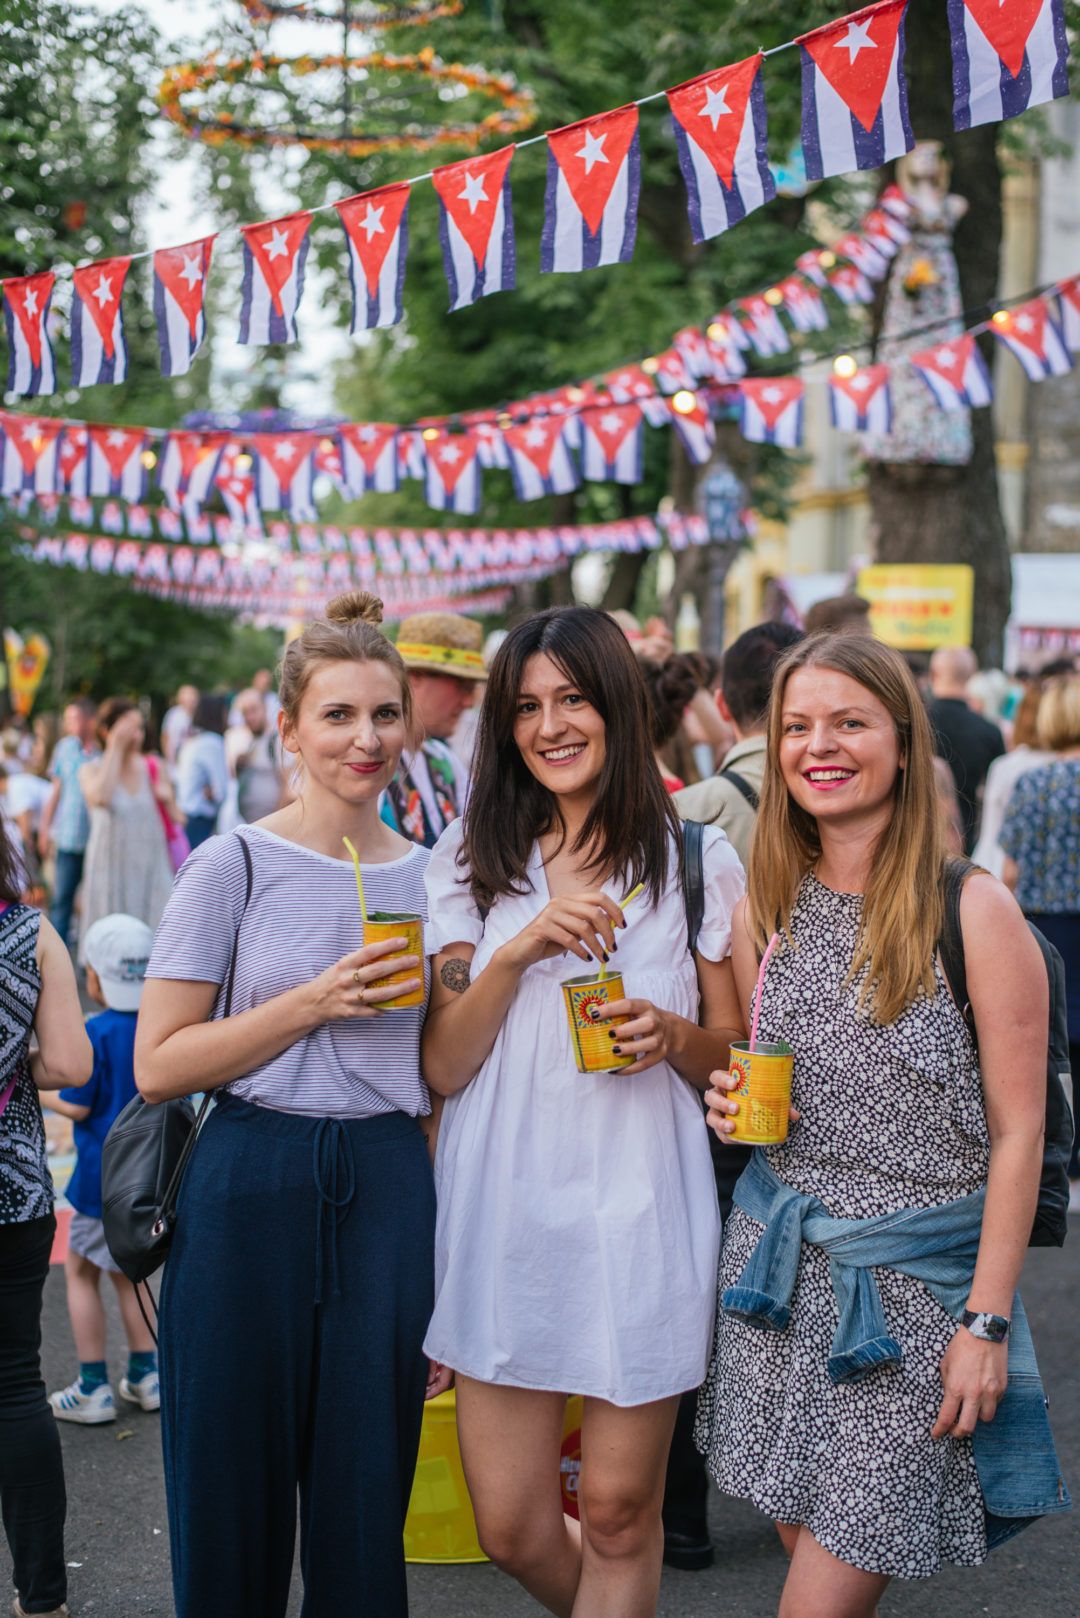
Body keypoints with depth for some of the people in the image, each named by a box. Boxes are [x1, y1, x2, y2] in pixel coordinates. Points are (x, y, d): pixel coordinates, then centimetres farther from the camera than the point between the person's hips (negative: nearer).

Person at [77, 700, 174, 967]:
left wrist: (169, 800, -6)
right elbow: (100, 796, -24)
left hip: (151, 871, 2)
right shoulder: (92, 770, 1)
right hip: (111, 871, -2)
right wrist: (116, 747, -16)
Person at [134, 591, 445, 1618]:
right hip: (252, 1190, -3)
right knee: (235, 1504, 6)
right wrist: (313, 1003, -15)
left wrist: (450, 1266, 11)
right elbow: (158, 1065, -7)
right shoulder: (235, 865, -4)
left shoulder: (430, 876, 8)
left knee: (367, 1507, 9)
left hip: (390, 1188, 3)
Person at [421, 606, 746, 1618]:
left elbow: (736, 1048, 9)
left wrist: (670, 1036, -13)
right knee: (512, 1529, 6)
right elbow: (443, 1065, 0)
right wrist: (519, 947, -15)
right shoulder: (472, 861, 6)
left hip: (642, 1205, -1)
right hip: (503, 1204, 2)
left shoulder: (697, 859, 3)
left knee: (617, 1511, 4)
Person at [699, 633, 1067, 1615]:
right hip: (782, 1264, 5)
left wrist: (987, 1321, -12)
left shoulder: (974, 911, -12)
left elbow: (1016, 1132, -10)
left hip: (918, 1278, -5)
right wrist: (734, 1104, -5)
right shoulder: (765, 907, 4)